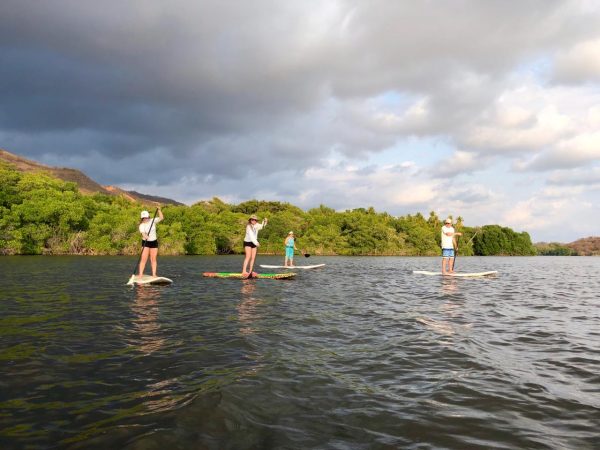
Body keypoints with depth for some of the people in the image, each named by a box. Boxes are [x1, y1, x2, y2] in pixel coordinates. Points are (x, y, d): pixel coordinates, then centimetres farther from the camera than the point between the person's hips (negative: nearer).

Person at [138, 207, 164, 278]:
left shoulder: (153, 221, 0)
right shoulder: (141, 225, -10)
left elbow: (161, 217, -7)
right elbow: (143, 233, -28)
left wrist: (159, 210, -18)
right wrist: (145, 236, -49)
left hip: (154, 242, 3)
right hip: (146, 242, -3)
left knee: (153, 259, 4)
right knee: (144, 259, -10)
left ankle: (154, 274, 5)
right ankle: (140, 274, -10)